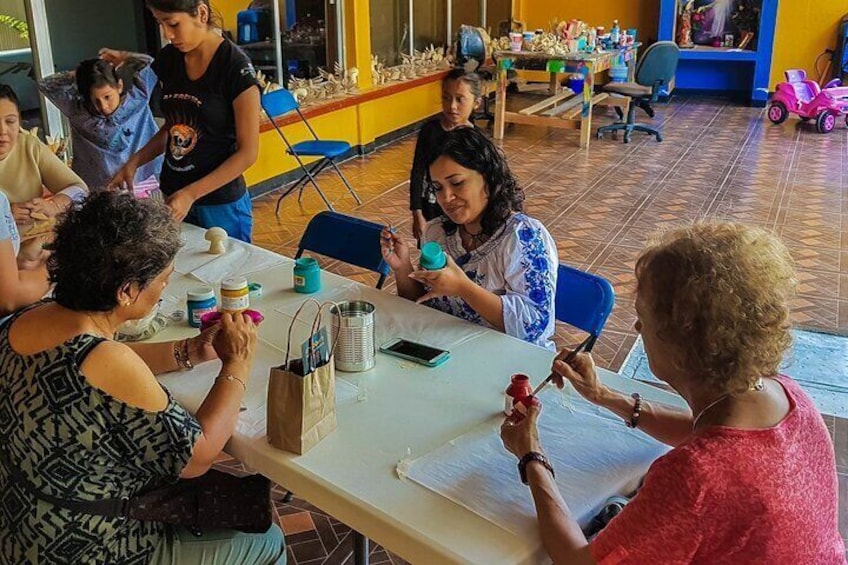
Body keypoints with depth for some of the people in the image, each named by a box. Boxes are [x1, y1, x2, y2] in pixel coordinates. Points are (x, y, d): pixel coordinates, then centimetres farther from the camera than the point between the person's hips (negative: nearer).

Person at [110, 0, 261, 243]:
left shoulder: (235, 67, -15)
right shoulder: (168, 59, 3)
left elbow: (247, 151, -15)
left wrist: (191, 194, -21)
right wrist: (134, 162, 0)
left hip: (221, 204, -5)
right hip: (174, 196, 6)